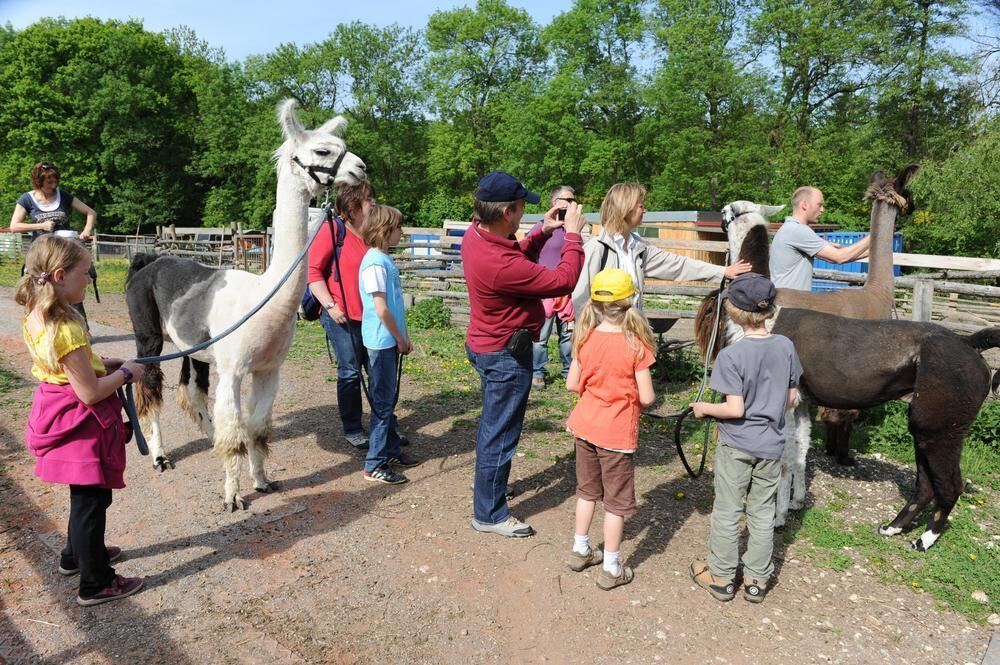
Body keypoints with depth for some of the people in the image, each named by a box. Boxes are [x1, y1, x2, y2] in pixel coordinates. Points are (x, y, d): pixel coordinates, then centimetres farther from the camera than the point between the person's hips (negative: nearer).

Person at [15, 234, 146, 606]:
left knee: (82, 494, 27)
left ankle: (77, 554, 45)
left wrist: (101, 364, 8)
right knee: (92, 499, 4)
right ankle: (96, 583, 18)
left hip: (58, 415, 10)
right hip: (82, 424, -10)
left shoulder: (35, 317, 1)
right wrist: (125, 373, -11)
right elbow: (90, 393, -25)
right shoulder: (66, 330, -29)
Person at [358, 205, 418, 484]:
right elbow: (381, 309, -20)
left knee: (389, 398, 17)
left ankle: (391, 450, 30)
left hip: (390, 340, 9)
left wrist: (402, 337, 14)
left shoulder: (385, 259, 10)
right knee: (383, 401, -2)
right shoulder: (375, 262, -18)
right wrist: (400, 338, -11)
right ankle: (375, 465, 7)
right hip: (382, 341, -9)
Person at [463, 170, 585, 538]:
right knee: (501, 434, 4)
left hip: (486, 345, 10)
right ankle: (489, 514, 19)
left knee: (492, 422, 27)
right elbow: (564, 281, -26)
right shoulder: (499, 264, -34)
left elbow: (518, 259, 13)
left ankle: (486, 482, 47)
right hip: (506, 356, -10)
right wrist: (572, 234, -14)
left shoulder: (475, 234, -5)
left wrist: (543, 232, 0)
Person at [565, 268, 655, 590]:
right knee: (616, 501, 11)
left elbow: (572, 385, -1)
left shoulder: (585, 338, -7)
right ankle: (611, 569, 21)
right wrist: (629, 394, 4)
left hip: (585, 425, 5)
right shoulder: (636, 345, -18)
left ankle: (580, 550, 37)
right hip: (617, 433, -4)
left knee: (587, 490, 23)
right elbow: (647, 397, -17)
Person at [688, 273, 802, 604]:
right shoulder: (786, 347, -6)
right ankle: (757, 580, 26)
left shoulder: (731, 355, -21)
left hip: (736, 445, -4)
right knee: (762, 512, 15)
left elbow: (735, 409, -22)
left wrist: (704, 408, -5)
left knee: (727, 512, 10)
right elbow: (790, 399, 3)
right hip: (771, 445, 5)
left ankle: (721, 577, 24)